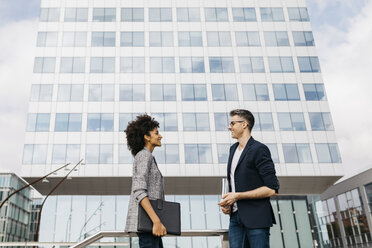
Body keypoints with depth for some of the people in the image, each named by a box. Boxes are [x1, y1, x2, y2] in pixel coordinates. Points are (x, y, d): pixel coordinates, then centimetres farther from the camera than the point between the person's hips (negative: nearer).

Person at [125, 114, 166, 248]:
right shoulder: (144, 155, -8)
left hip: (150, 221, 10)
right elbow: (139, 191, -21)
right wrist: (156, 221, -27)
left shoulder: (146, 156, 21)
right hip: (146, 218, -10)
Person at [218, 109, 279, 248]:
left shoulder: (259, 149, -11)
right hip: (235, 216, 7)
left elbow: (271, 189, -15)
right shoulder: (233, 149, 14)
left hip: (256, 218, -7)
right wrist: (227, 201, 5)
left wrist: (237, 196, -15)